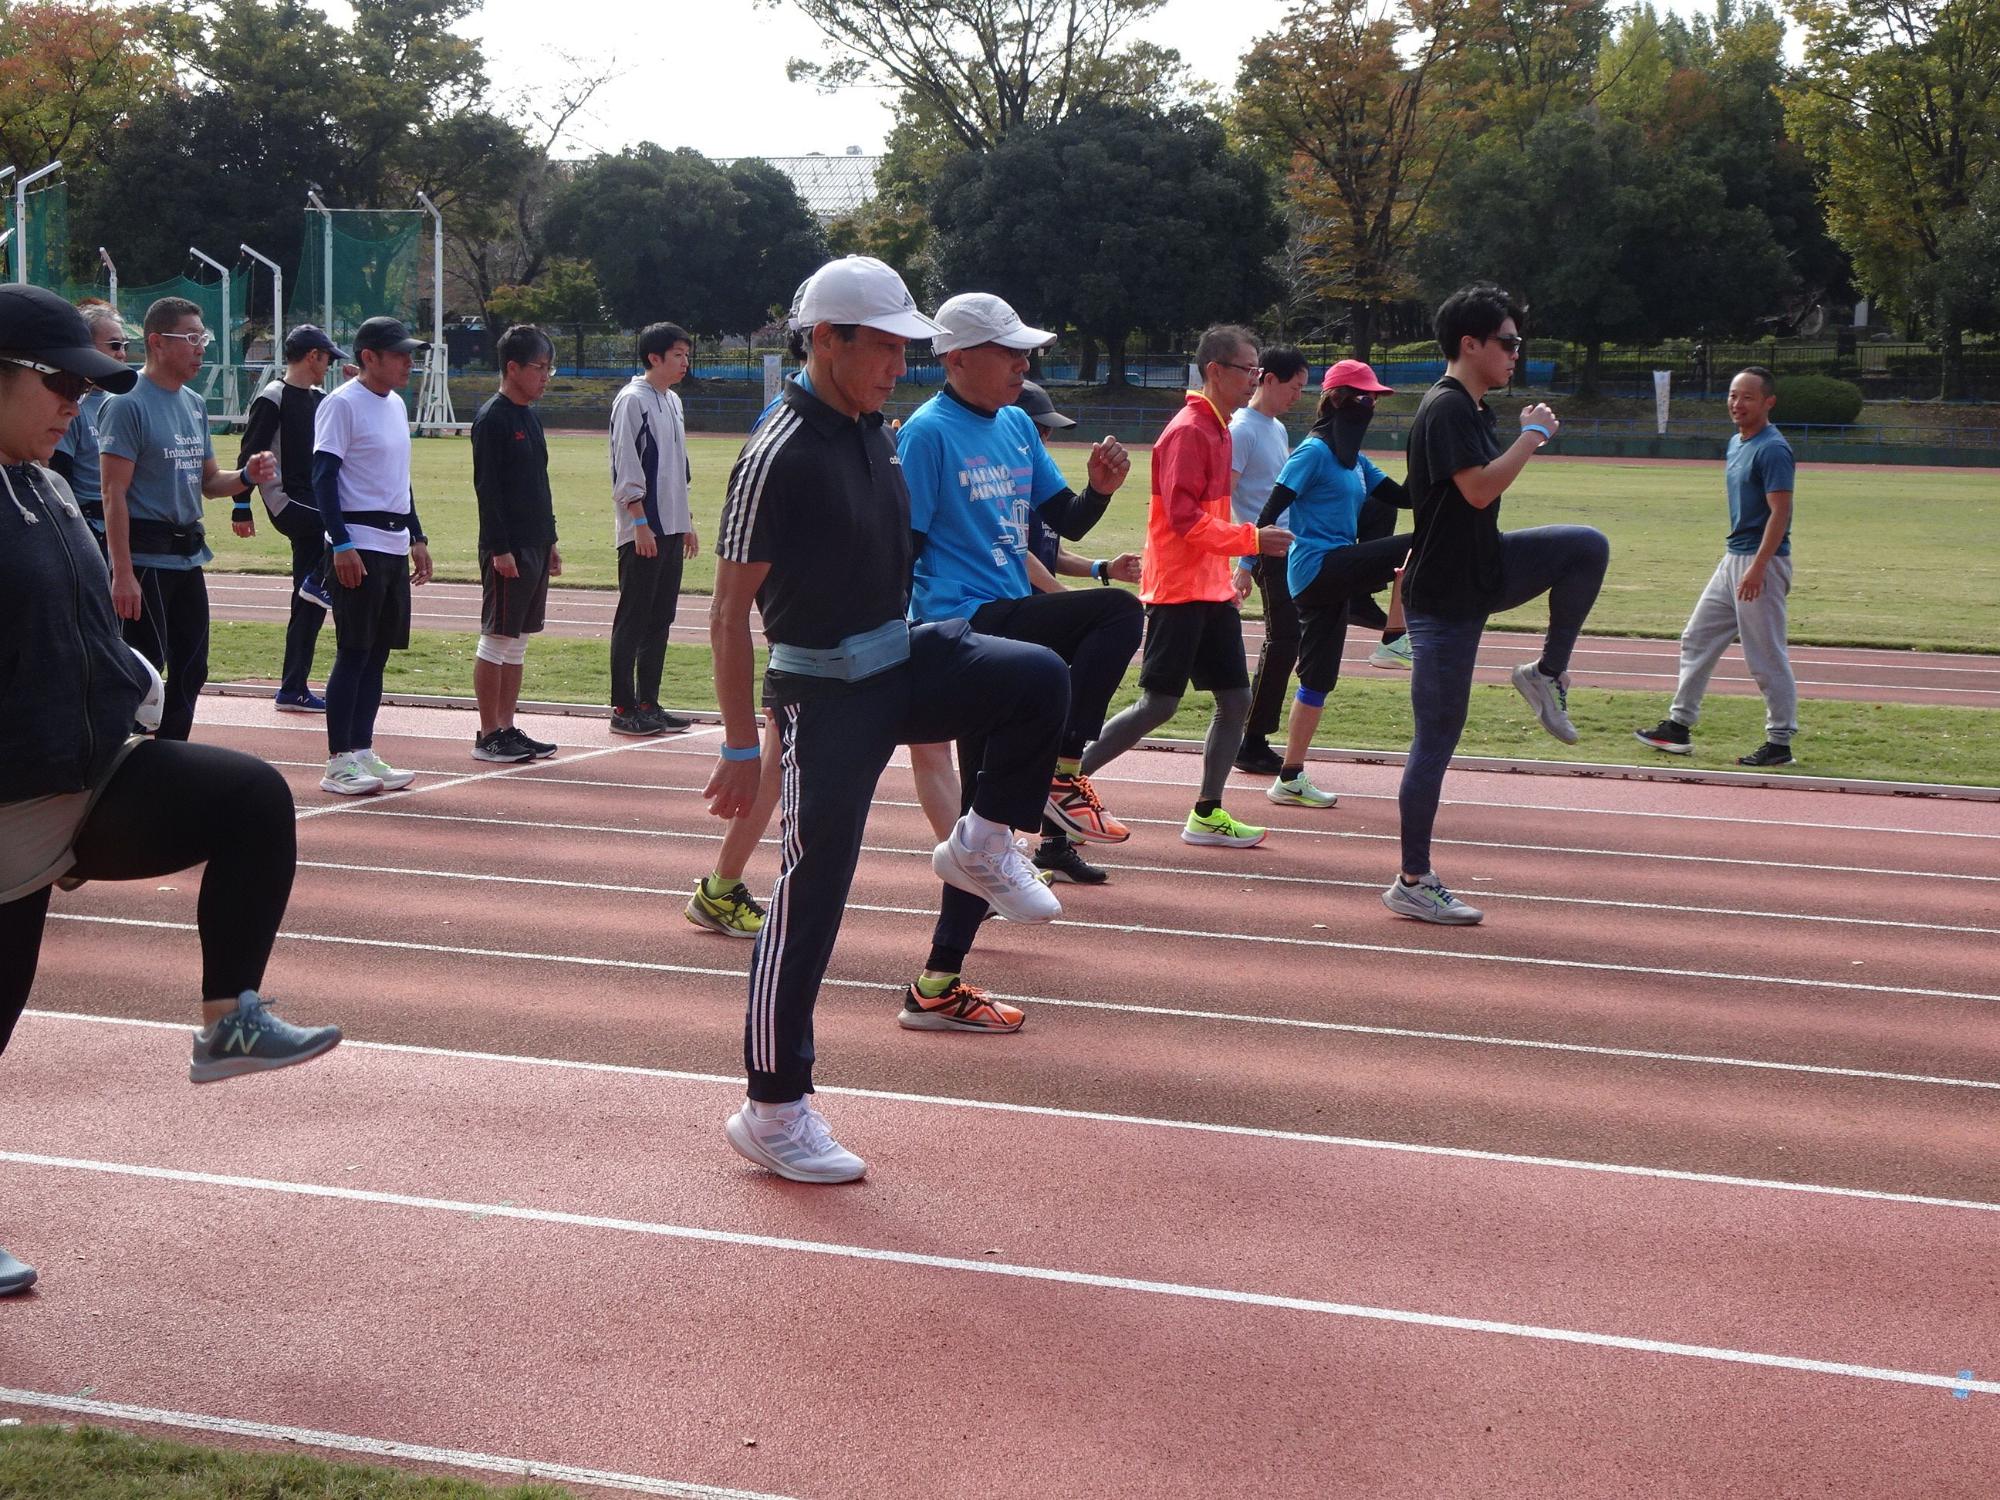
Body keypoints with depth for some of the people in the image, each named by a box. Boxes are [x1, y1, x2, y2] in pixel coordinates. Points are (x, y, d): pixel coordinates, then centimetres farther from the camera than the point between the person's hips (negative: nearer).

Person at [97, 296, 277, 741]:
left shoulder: (194, 404, 14)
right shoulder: (127, 404, -11)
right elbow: (114, 494, -15)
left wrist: (246, 477, -1)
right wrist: (122, 573, -21)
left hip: (189, 554, 9)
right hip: (146, 555, -8)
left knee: (191, 670, 12)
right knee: (144, 672, -8)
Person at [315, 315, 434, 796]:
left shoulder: (396, 405, 16)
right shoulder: (342, 405, -10)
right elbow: (324, 478, -14)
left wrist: (417, 537, 20)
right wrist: (341, 545, -21)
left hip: (395, 546, 8)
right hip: (358, 547, -8)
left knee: (378, 653, 10)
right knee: (354, 653, -6)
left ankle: (363, 754, 16)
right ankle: (338, 763, -2)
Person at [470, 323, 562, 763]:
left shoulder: (531, 416, 15)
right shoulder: (493, 418, -12)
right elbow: (486, 488, -16)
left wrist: (550, 540, 18)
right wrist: (499, 549, -19)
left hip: (535, 546, 9)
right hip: (507, 549, -9)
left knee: (518, 640, 11)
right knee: (497, 639, -3)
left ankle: (507, 728, 16)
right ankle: (488, 735, 1)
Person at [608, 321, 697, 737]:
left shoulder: (672, 402, 17)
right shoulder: (632, 400, -10)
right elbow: (625, 469, -14)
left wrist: (686, 522, 20)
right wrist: (640, 523, -18)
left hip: (671, 530, 9)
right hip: (643, 531, -9)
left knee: (660, 619, 10)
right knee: (632, 620, -4)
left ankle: (648, 704, 15)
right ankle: (623, 708, -1)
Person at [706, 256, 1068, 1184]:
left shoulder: (874, 435, 8)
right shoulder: (780, 455, -17)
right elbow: (730, 610, -16)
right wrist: (741, 747, -17)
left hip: (902, 661, 8)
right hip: (826, 694, -7)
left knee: (1039, 678, -14)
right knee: (811, 897, -4)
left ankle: (983, 848, 7)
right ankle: (772, 1110, 7)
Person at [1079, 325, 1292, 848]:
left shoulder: (1217, 429, 15)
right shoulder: (1188, 431, -15)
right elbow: (1185, 519, -21)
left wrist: (1227, 576, 18)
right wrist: (1251, 538, -22)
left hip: (1211, 590, 9)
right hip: (1178, 590, -9)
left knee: (1236, 698, 6)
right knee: (1159, 704, -7)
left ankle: (1207, 815, 13)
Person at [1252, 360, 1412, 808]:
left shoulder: (1353, 459, 17)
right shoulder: (1314, 451, -10)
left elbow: (1400, 496, 16)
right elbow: (1273, 508, -16)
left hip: (1332, 576, 9)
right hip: (1317, 566, -9)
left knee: (1318, 679, 9)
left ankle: (1290, 779, 13)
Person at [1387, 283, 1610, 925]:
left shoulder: (1474, 409, 13)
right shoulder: (1446, 408, -17)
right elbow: (1479, 489, -27)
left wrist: (1530, 439, 13)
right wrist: (1532, 436, -17)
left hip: (1485, 570, 9)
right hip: (1445, 590, -9)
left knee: (1589, 546, -2)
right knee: (1436, 740, -4)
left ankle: (1547, 674, 7)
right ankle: (1412, 883, 3)